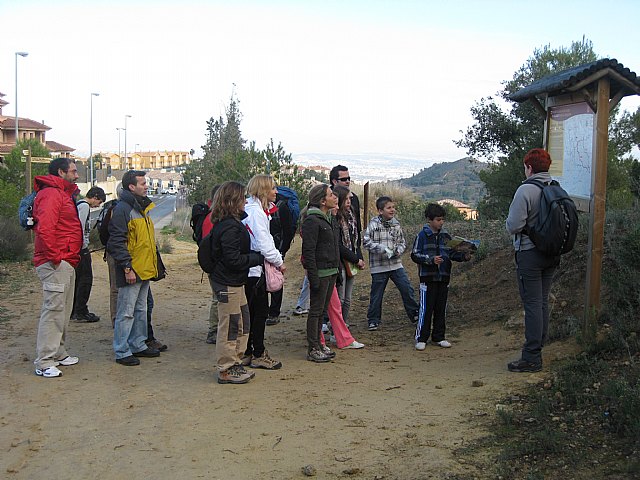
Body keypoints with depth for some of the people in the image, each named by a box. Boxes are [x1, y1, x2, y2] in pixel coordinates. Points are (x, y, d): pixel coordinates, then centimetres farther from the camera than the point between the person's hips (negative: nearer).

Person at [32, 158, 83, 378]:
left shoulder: (63, 194, 20)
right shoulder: (51, 194, -13)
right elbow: (44, 228, -25)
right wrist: (54, 256, -20)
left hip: (67, 263, 11)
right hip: (55, 264, -11)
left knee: (63, 311, 17)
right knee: (53, 311, -9)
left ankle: (58, 353, 27)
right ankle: (44, 363, -5)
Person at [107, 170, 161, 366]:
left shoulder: (142, 207, 16)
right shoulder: (122, 209, -14)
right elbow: (117, 242, -18)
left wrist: (152, 265, 22)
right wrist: (127, 268, -20)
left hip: (144, 270, 10)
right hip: (131, 271, -10)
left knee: (141, 310, 17)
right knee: (126, 312, -2)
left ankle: (138, 345, 28)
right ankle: (122, 352, 6)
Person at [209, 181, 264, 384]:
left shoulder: (225, 223, 11)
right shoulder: (230, 227, -21)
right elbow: (234, 259, -24)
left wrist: (257, 255, 7)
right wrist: (259, 257, -15)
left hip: (234, 282, 11)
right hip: (228, 284, -11)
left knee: (241, 324, 19)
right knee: (230, 326, 0)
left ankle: (234, 364, 30)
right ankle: (226, 371, 12)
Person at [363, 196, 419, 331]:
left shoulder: (396, 223, 7)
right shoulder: (373, 223, -9)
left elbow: (403, 241, 15)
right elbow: (366, 241, -14)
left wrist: (399, 250, -6)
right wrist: (383, 249, -20)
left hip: (396, 264, 4)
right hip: (379, 266, -4)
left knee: (407, 289, 3)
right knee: (376, 294, 6)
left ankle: (415, 314, 18)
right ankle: (373, 320, 20)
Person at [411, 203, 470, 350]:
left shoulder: (446, 236, 10)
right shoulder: (422, 235, -5)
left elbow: (452, 253, 14)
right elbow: (415, 255, -7)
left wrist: (463, 256, -5)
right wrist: (431, 259, -19)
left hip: (443, 277, 5)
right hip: (428, 277, -5)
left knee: (441, 308, 11)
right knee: (426, 308, -4)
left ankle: (438, 337, 21)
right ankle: (421, 338, 5)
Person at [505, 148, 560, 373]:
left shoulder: (526, 190, -16)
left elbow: (513, 226, -19)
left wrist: (510, 221, 3)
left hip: (530, 254, -7)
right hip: (553, 253, 7)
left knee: (532, 304, -4)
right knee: (543, 302, 15)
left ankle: (531, 357, 0)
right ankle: (537, 348, 26)